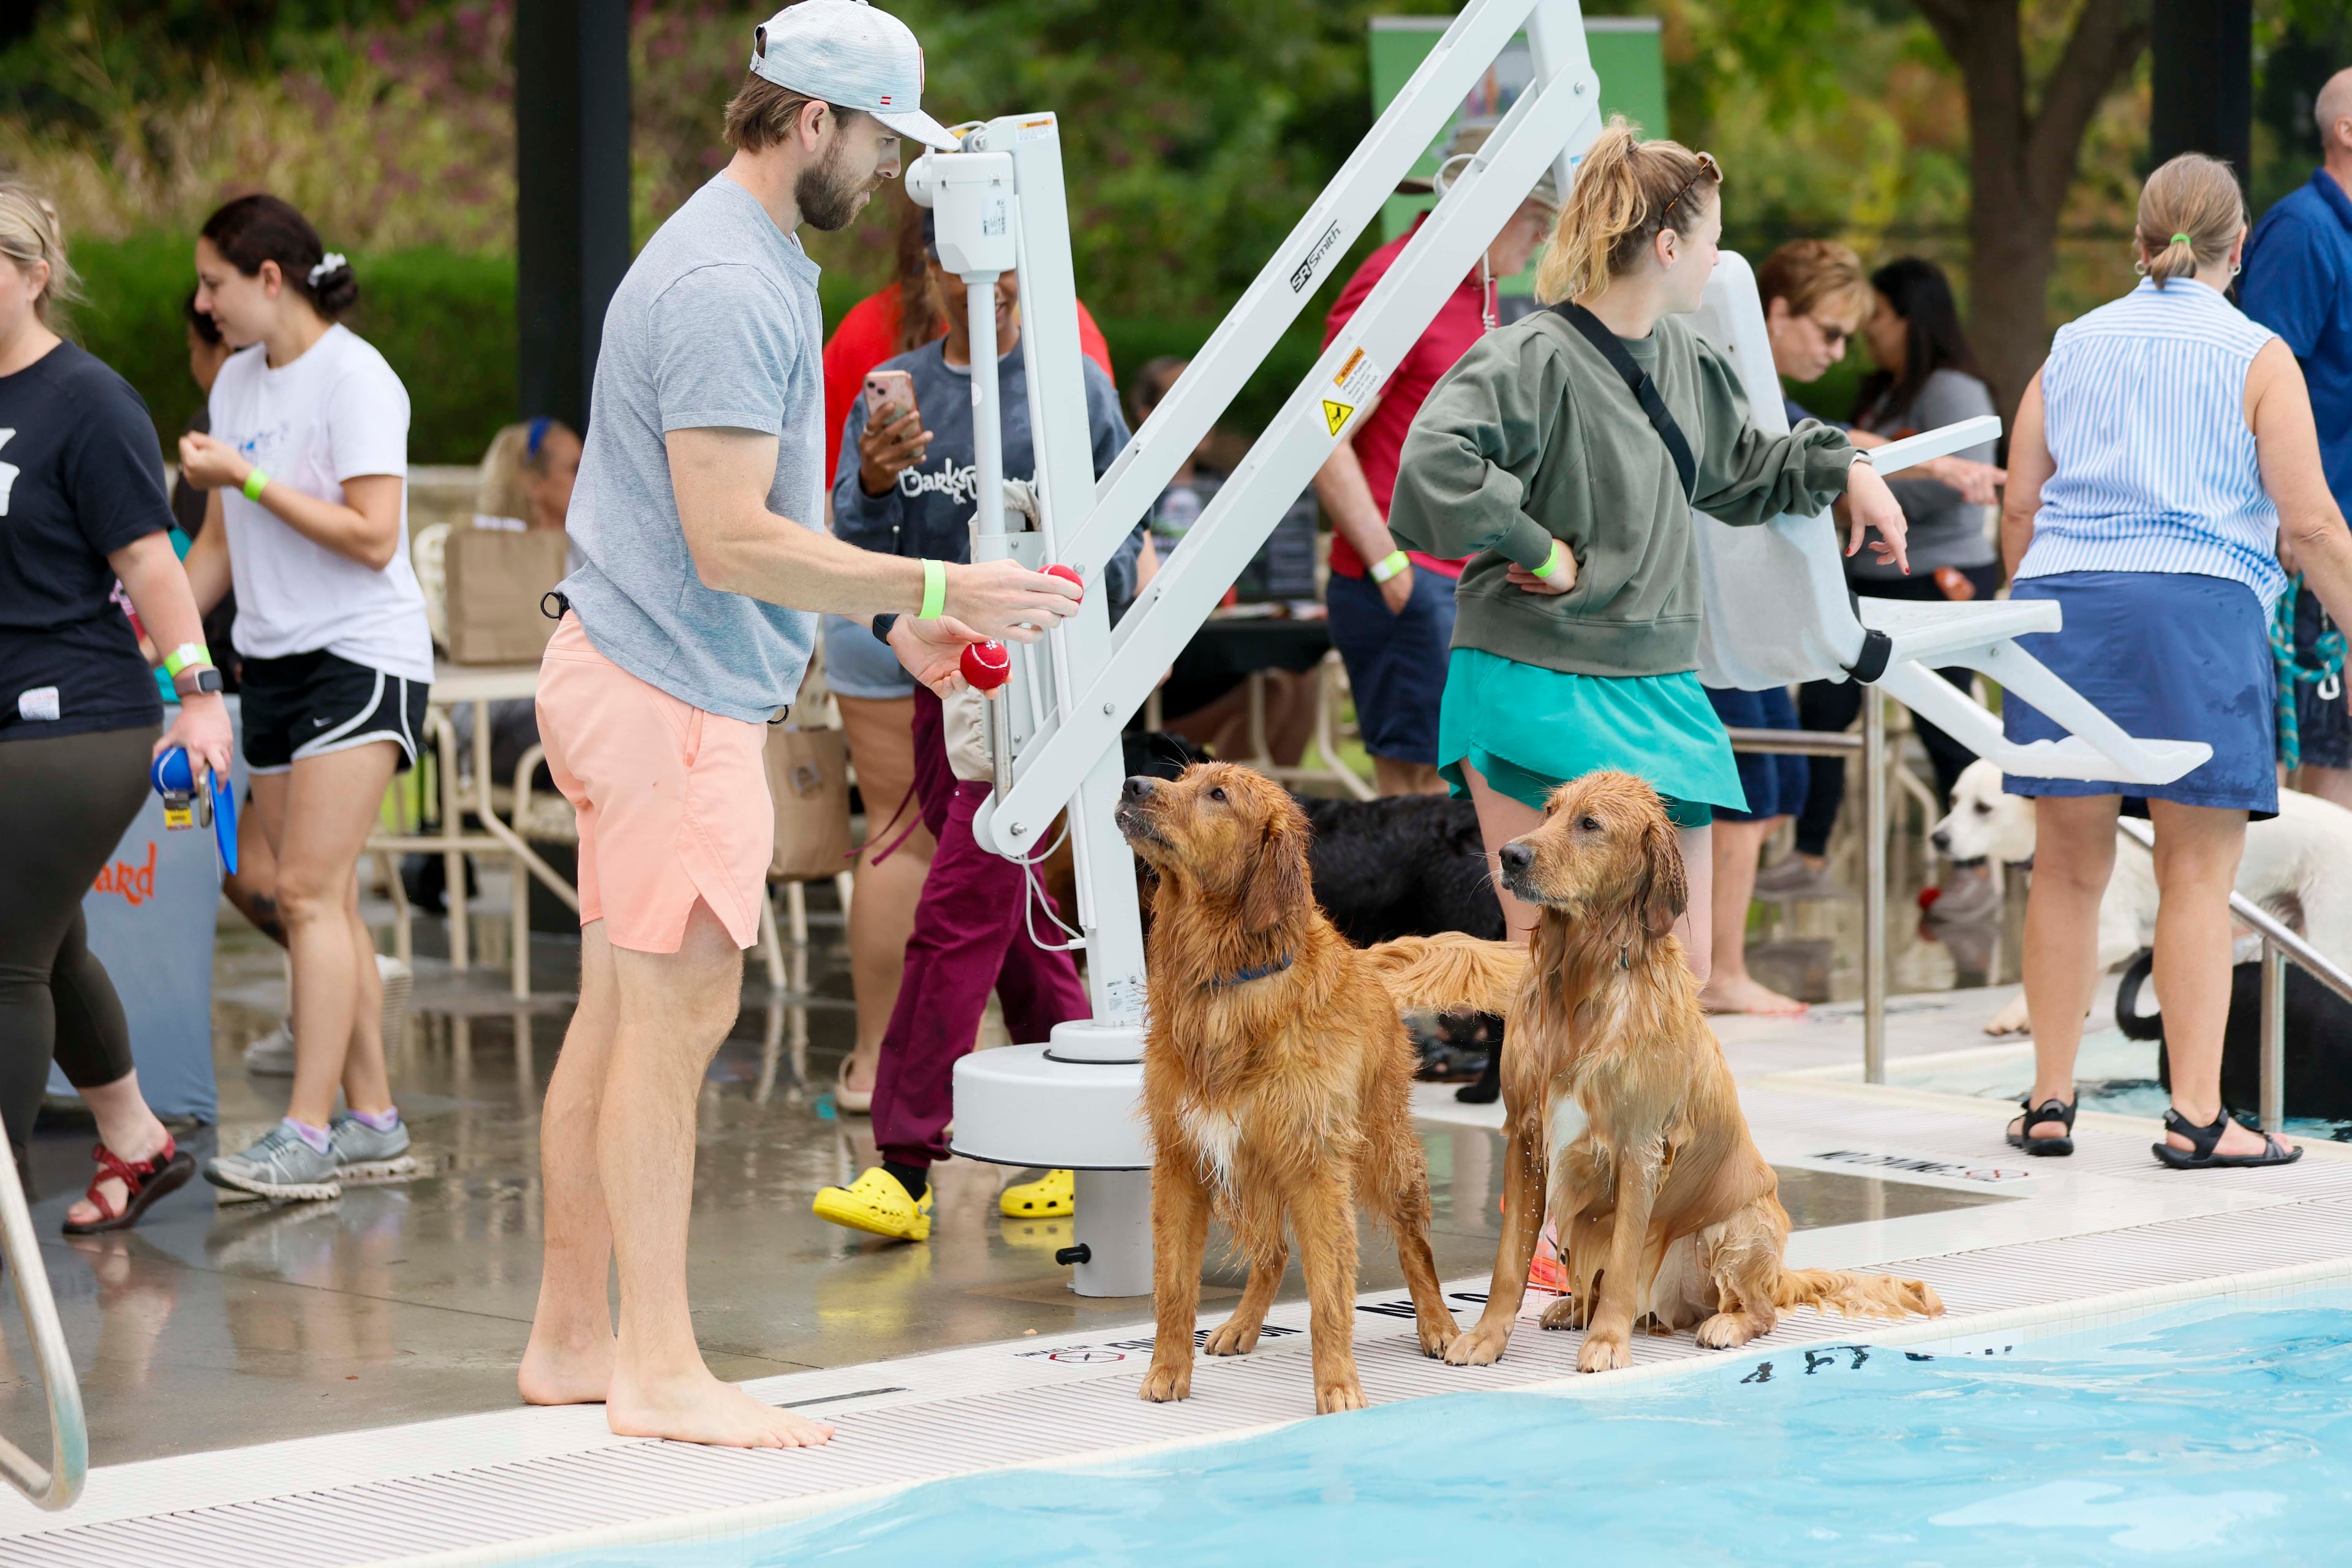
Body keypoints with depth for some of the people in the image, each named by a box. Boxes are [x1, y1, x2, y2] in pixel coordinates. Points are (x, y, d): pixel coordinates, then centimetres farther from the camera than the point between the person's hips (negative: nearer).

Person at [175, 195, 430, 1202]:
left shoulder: (355, 379, -11)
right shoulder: (236, 381, 13)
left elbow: (372, 536, -17)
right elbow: (220, 542, 19)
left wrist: (248, 478, -16)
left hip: (363, 656, -8)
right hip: (274, 658, 8)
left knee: (310, 893, -14)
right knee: (322, 903, 6)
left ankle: (306, 1136, -16)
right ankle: (373, 1121, 12)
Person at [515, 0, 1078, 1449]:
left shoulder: (761, 265, 16)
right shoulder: (729, 286, -18)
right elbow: (733, 543, -22)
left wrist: (895, 614, 17)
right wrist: (931, 591, -19)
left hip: (652, 680, 10)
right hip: (675, 691, -10)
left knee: (622, 1016, 12)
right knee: (678, 1012, -8)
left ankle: (574, 1338, 17)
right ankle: (661, 1370, -5)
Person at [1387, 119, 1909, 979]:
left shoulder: (1682, 356, 11)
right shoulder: (1533, 357, -16)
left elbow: (1740, 464, 30)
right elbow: (1436, 461, -31)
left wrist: (1844, 468, 18)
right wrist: (1539, 552, -22)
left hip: (1654, 689, 8)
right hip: (1538, 690, -8)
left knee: (1682, 964, 7)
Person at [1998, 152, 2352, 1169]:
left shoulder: (2071, 349, 15)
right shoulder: (2255, 358, 4)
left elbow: (2019, 506, 13)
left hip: (2063, 602, 4)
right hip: (2200, 607, -3)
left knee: (2068, 868, 9)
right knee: (2198, 877, -1)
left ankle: (2049, 1103, 12)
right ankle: (2196, 1114, -4)